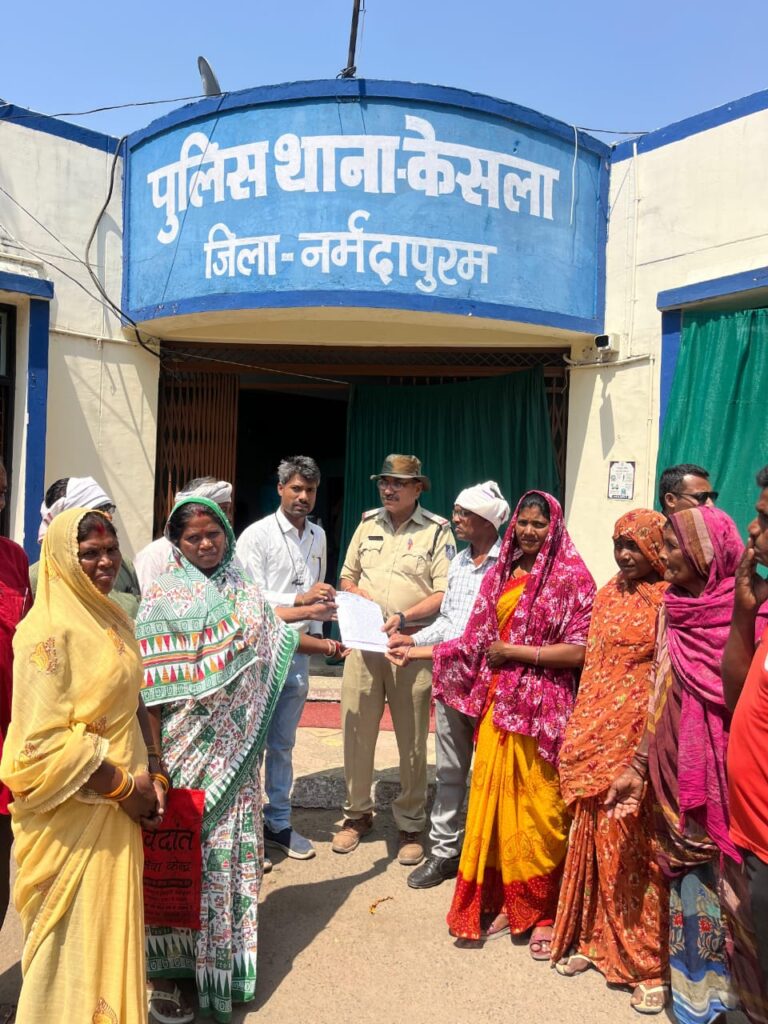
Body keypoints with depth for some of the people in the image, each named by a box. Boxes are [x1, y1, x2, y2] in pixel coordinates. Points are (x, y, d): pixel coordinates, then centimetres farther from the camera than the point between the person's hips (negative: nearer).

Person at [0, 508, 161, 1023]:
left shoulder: (113, 619, 6)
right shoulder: (50, 631, -19)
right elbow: (44, 741, -22)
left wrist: (149, 776, 3)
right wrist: (125, 787, -14)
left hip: (115, 807, 7)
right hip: (71, 813, -7)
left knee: (110, 924, 19)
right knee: (75, 935, 9)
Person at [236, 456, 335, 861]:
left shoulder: (318, 536, 10)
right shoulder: (257, 535, -9)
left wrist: (316, 631, 11)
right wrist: (300, 600, -24)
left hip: (298, 651, 6)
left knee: (282, 743, 15)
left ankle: (278, 823, 27)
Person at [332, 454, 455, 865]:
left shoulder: (437, 531, -2)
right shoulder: (368, 524, 12)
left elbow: (445, 593, -8)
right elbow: (347, 576, 19)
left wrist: (404, 617, -20)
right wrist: (355, 593, -3)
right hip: (363, 641, 4)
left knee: (412, 740, 6)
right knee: (356, 731, 8)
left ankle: (410, 824, 21)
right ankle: (357, 813, 27)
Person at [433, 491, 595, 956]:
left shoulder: (571, 578, -6)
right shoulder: (502, 573, 12)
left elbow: (579, 651, -14)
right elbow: (478, 639, 14)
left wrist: (514, 651, -12)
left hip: (542, 708, -5)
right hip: (497, 703, 5)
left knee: (539, 808, 3)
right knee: (494, 800, 9)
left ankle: (544, 912, 21)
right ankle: (501, 902, 25)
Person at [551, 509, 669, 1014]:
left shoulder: (668, 601, -9)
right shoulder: (607, 594, 11)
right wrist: (577, 734, 13)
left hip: (638, 741, -6)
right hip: (594, 738, 6)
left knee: (635, 848, 2)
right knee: (594, 838, 14)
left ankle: (648, 960, 17)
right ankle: (594, 937, 30)